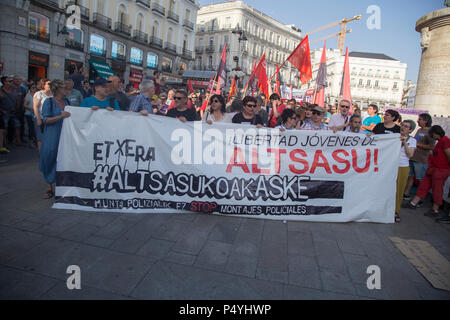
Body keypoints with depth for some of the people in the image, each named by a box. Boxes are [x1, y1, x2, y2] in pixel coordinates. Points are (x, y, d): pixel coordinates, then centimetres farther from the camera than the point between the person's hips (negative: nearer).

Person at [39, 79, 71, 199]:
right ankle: (50, 188, 12)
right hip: (51, 137, -4)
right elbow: (45, 120, -11)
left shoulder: (66, 102, 12)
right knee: (50, 160, 0)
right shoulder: (49, 102, -4)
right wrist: (60, 116, -23)